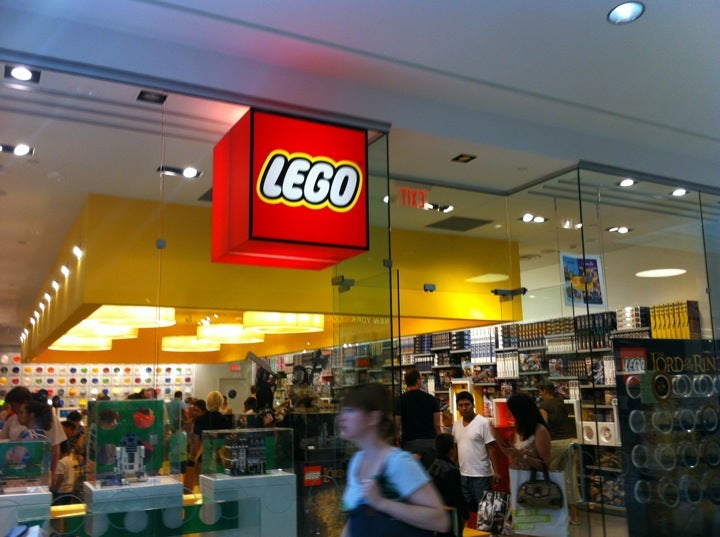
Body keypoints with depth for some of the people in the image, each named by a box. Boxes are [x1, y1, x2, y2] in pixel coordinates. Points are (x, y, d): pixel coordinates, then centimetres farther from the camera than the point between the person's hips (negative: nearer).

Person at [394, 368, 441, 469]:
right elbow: (437, 425, 3)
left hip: (410, 442, -2)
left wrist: (397, 440, 8)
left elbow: (397, 425, -5)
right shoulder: (431, 399, 3)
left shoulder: (400, 400, -3)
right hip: (430, 441, 2)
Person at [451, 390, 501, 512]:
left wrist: (496, 471, -14)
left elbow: (491, 448, -11)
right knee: (468, 508, 15)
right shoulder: (456, 425, 7)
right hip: (463, 474, 6)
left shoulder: (484, 422, -11)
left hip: (481, 474, -6)